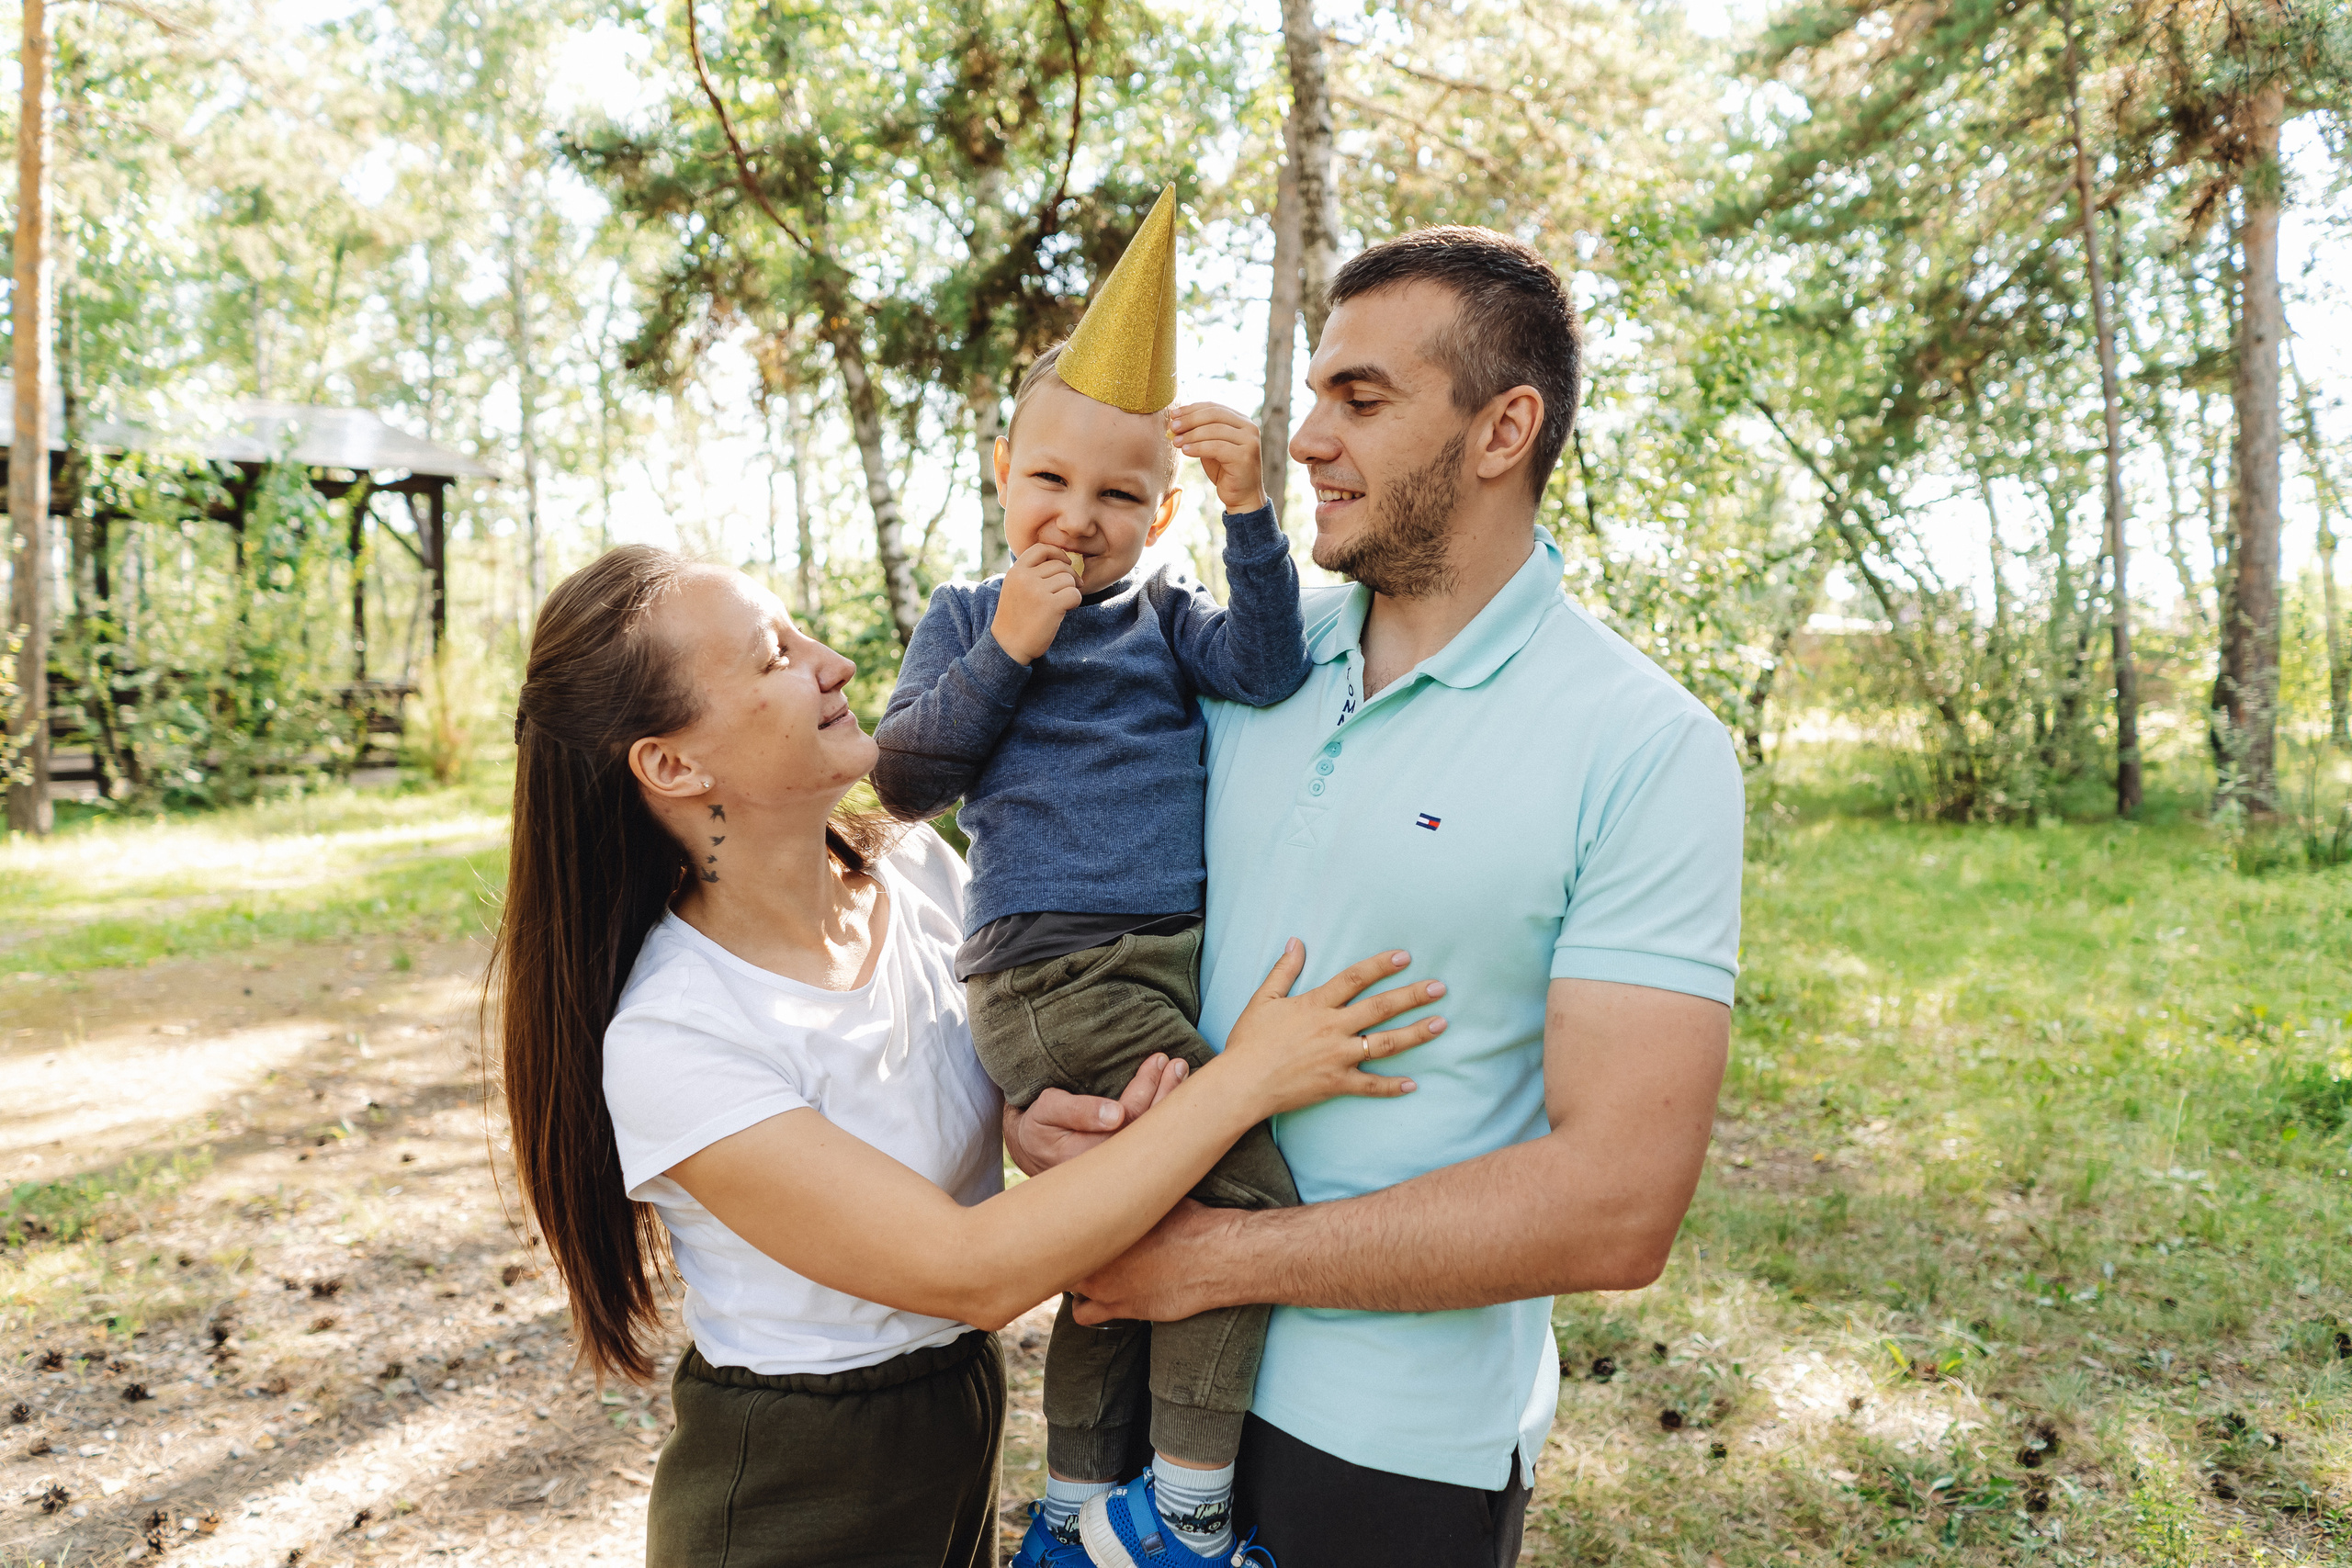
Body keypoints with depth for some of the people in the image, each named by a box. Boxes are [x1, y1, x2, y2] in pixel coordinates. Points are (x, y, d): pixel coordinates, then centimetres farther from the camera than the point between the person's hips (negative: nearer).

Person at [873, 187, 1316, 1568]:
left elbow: (1266, 671, -5)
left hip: (1180, 962, 5)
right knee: (1245, 1199, -17)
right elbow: (904, 781, 0)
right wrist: (1005, 652, -9)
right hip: (1050, 970, -5)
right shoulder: (968, 619, 8)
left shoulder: (1163, 615, 13)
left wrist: (1253, 510, -15)